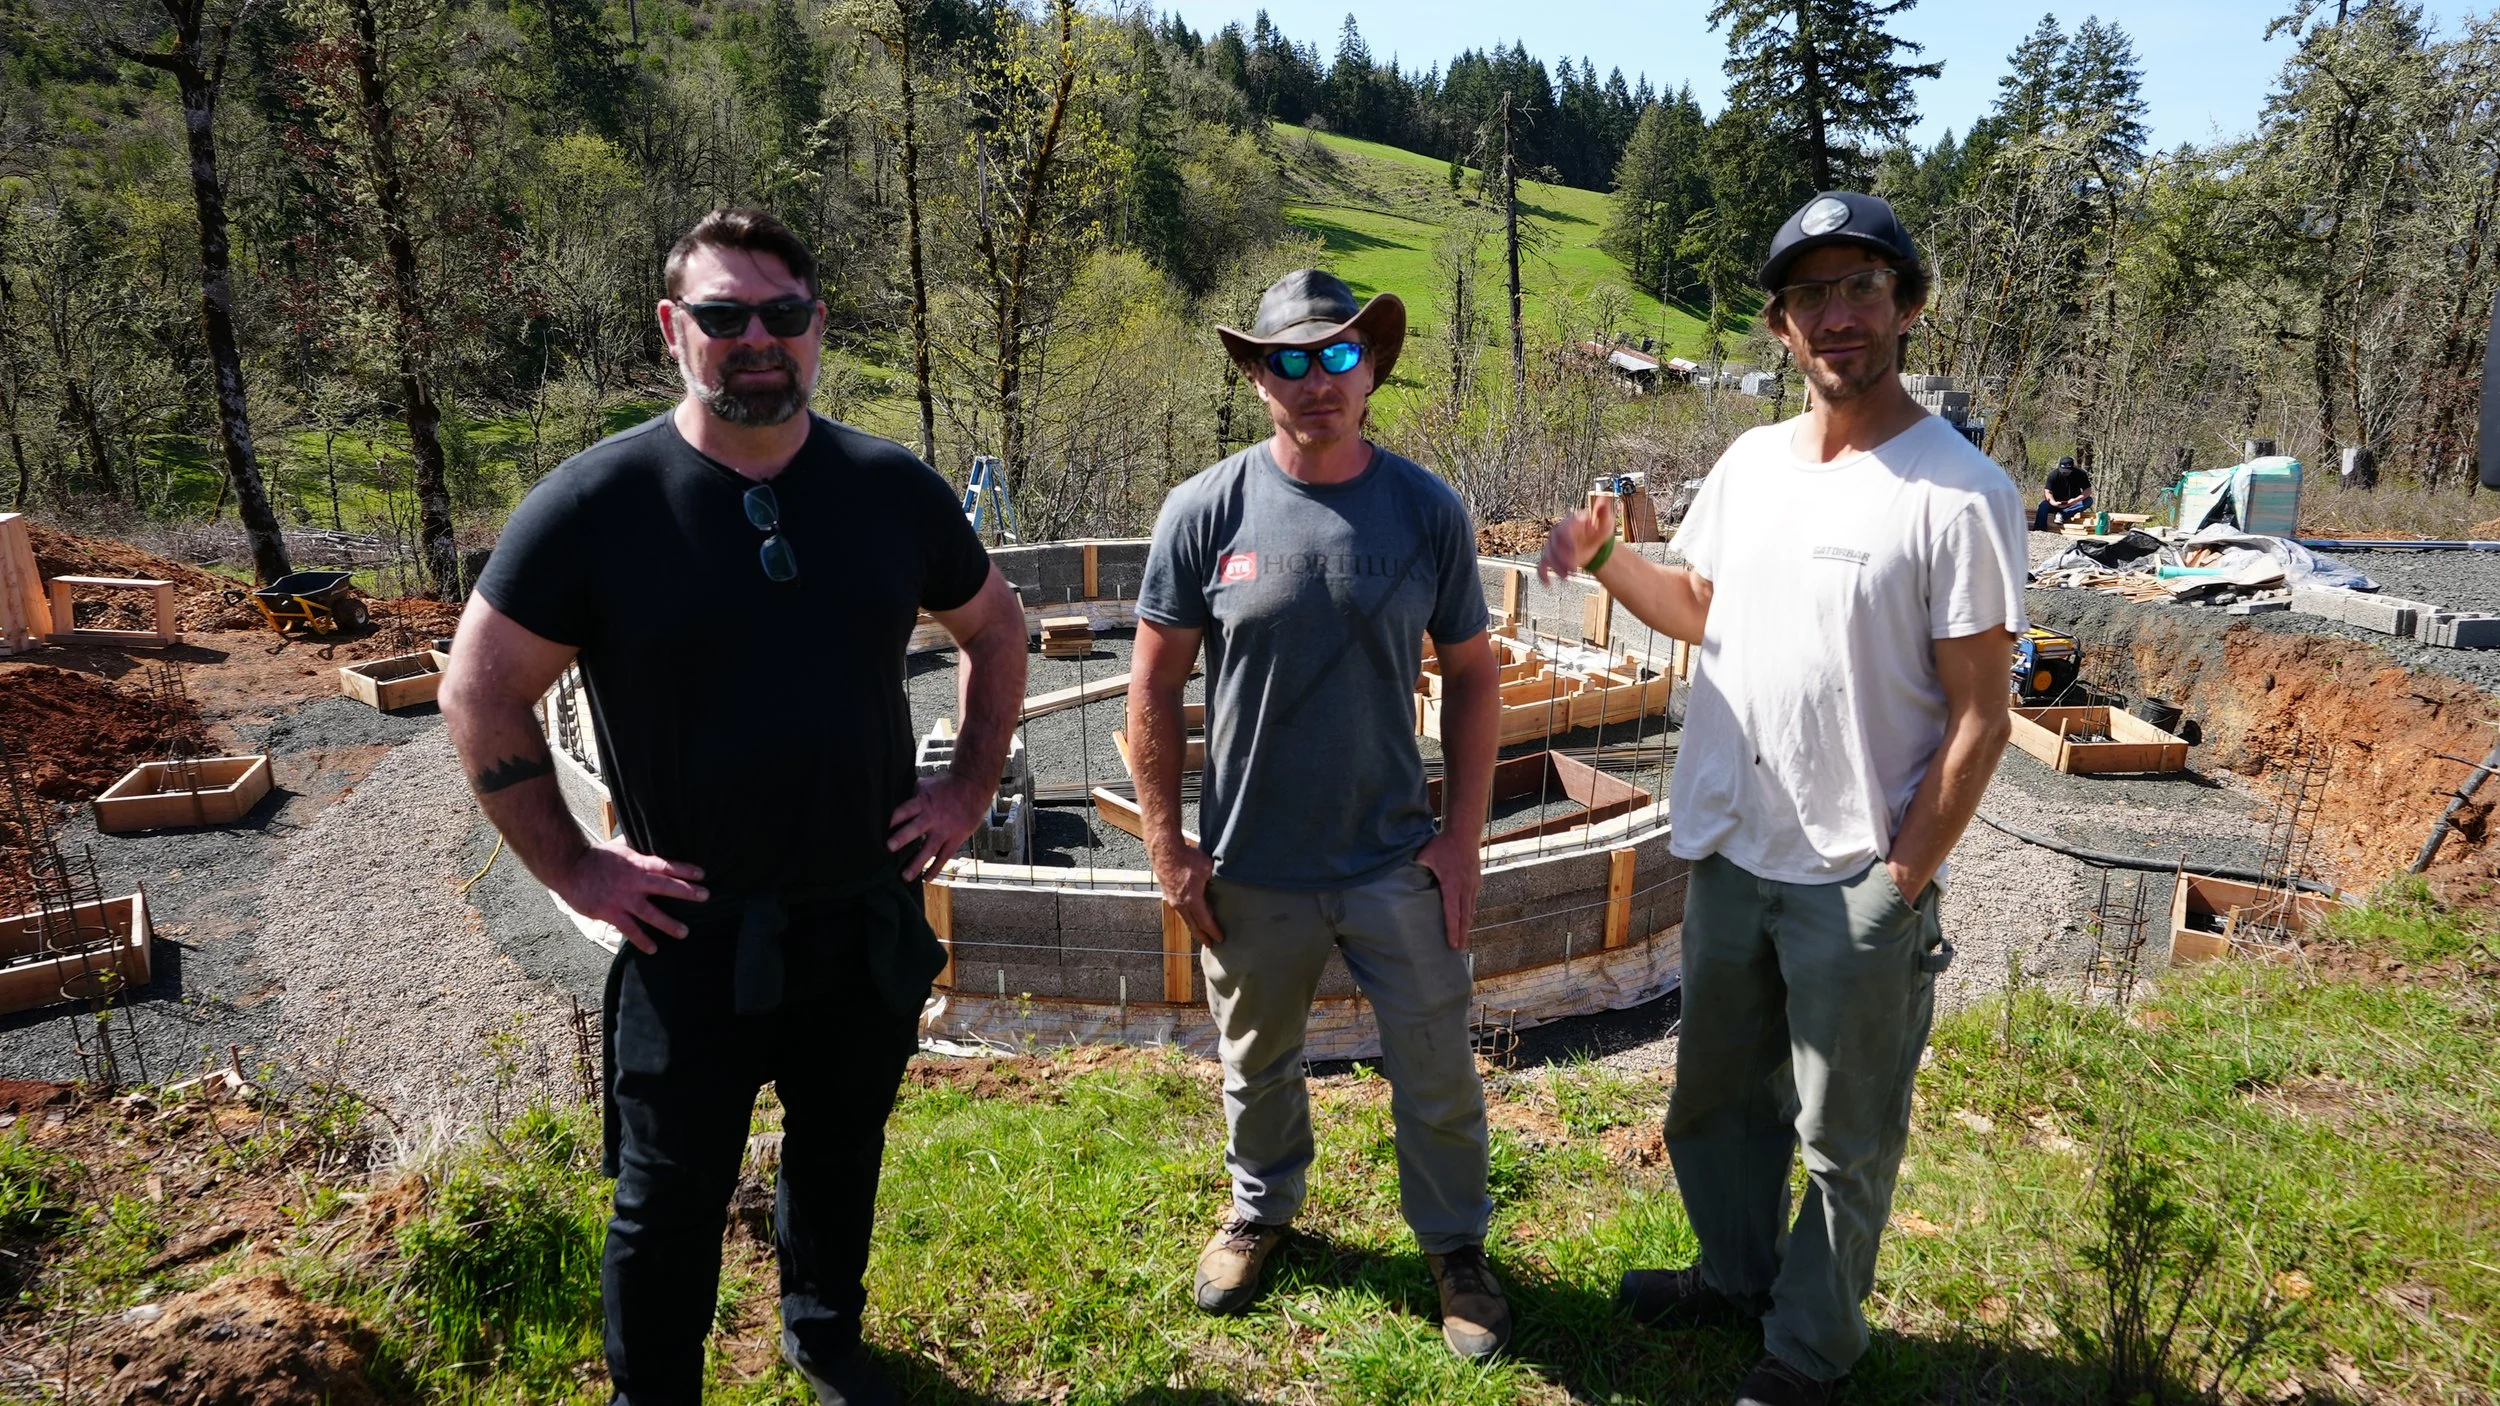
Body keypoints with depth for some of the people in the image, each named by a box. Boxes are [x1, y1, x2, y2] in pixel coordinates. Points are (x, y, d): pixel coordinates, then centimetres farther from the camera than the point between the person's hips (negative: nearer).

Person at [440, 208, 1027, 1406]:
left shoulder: (892, 488, -3)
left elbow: (996, 630, 11)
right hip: (691, 935, -3)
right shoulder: (595, 502, -12)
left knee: (842, 1150, 24)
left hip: (871, 919, 4)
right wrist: (571, 869, -8)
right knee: (671, 1199, 12)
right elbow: (480, 696, -6)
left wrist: (972, 789, 4)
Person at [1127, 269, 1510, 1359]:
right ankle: (1261, 1209, 48)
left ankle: (1456, 1246, 37)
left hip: (1396, 860, 0)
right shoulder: (1207, 511, -9)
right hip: (1250, 867, 0)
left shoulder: (1427, 511, -6)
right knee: (1256, 1065, 21)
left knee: (1437, 1076, 12)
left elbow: (1470, 674, 2)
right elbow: (1154, 684, -3)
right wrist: (1166, 846, -4)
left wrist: (1463, 836, -2)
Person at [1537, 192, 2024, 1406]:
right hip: (1728, 853, 7)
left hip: (1859, 884, -6)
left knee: (1842, 1141, 13)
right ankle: (1737, 1275, 47)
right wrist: (1604, 558, 0)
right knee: (1716, 1095, 23)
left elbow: (1980, 720, -14)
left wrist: (1899, 884, -15)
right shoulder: (1751, 461, 4)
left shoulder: (1959, 494, -16)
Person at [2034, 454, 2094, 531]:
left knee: (2088, 501, -27)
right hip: (2057, 502, -1)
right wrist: (2054, 503, -40)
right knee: (2044, 505, -31)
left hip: (2073, 502, 1)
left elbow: (2088, 490, -16)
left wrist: (2076, 500, -36)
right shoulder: (2054, 475, -12)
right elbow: (2048, 491, -18)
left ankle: (2062, 515, -34)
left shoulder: (2080, 474, -11)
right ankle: (2038, 530, -44)